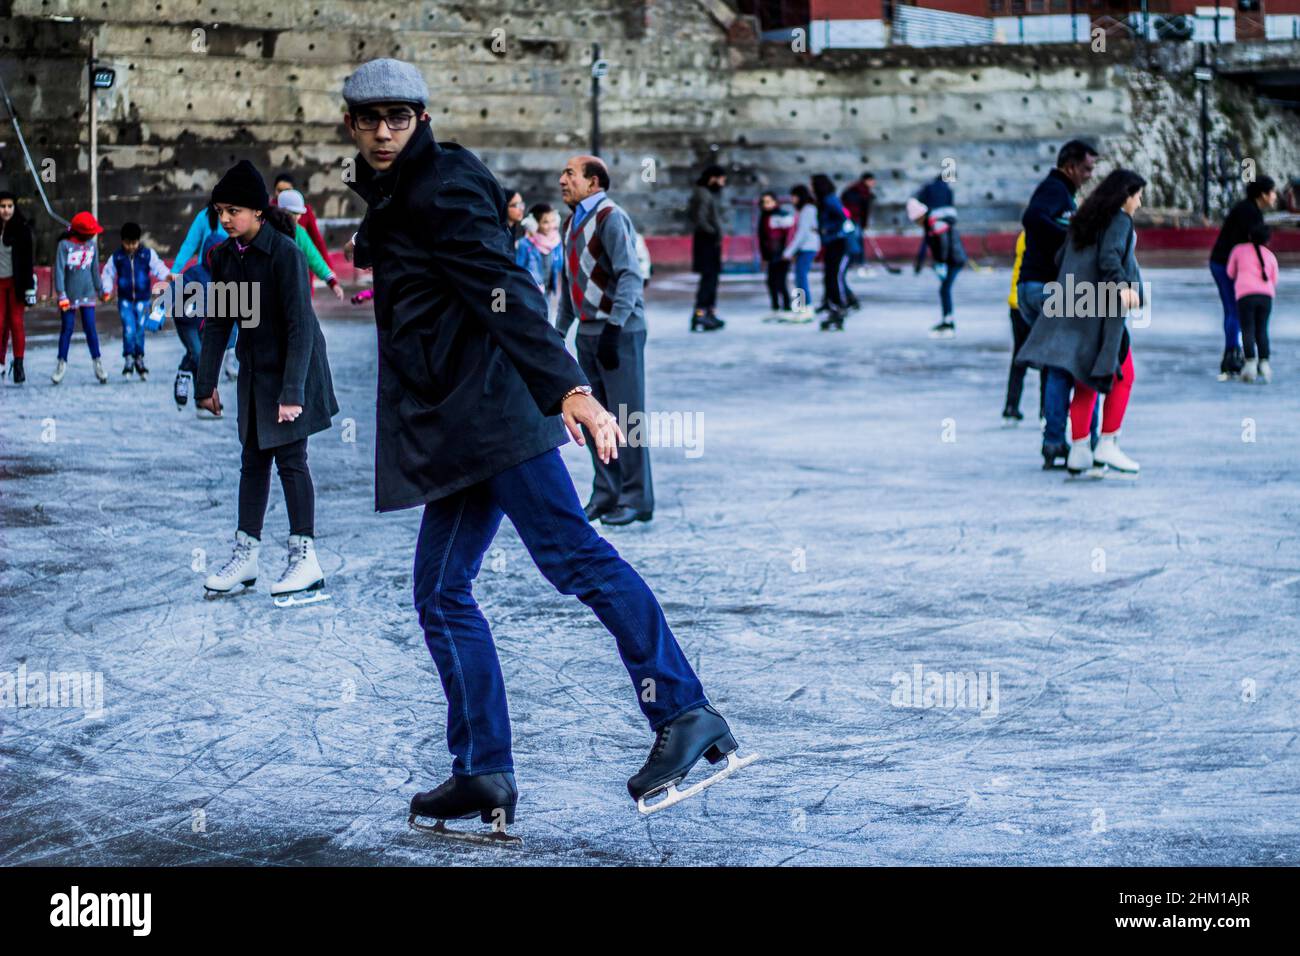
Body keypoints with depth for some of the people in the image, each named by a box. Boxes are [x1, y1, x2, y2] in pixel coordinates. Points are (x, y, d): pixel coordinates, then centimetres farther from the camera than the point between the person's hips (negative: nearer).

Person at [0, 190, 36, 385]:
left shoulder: (22, 229, -2)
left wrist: (30, 288, -9)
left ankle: (19, 364, 1)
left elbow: (27, 260, -4)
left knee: (16, 322, -4)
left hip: (16, 281, -3)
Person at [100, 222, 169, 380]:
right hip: (125, 300, -1)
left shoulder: (147, 254, 0)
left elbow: (158, 268, -4)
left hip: (143, 299, 1)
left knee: (140, 330, 5)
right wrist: (107, 291, -10)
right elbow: (107, 275, 5)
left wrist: (167, 276, -25)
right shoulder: (116, 257, 1)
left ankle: (139, 360, 21)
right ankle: (128, 360, -3)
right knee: (129, 330, -13)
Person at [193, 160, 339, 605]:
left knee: (291, 459, -6)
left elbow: (300, 325, -22)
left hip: (291, 371, -7)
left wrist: (292, 391, -25)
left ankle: (305, 559, 0)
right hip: (254, 372, 7)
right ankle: (245, 555, 14)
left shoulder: (285, 252, -20)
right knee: (252, 460, 9)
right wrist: (206, 383, 7)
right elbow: (217, 321, 7)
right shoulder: (225, 255, 1)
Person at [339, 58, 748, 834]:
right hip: (457, 424, 10)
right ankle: (484, 771, 7)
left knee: (572, 552, -17)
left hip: (492, 404, -10)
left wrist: (568, 386, -27)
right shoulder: (392, 197, 22)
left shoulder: (441, 187, -6)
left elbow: (503, 289, -18)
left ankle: (685, 714, -19)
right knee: (443, 593, 6)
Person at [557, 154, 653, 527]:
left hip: (620, 332, -8)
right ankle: (606, 495, 18)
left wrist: (614, 328, -26)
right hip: (588, 331, 9)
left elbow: (631, 275, -20)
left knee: (625, 416, -4)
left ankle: (636, 500, 2)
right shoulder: (572, 224, 16)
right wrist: (559, 330, 19)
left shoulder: (610, 218, -12)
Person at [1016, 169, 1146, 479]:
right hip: (1100, 308, -8)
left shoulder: (1084, 219, 17)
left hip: (1071, 305, 8)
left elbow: (1061, 258, 19)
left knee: (1086, 382, 10)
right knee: (1122, 376, 0)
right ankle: (1107, 448, -4)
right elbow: (1109, 257, -21)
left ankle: (1079, 453, 7)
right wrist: (1123, 286, -34)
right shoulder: (1120, 220, -5)